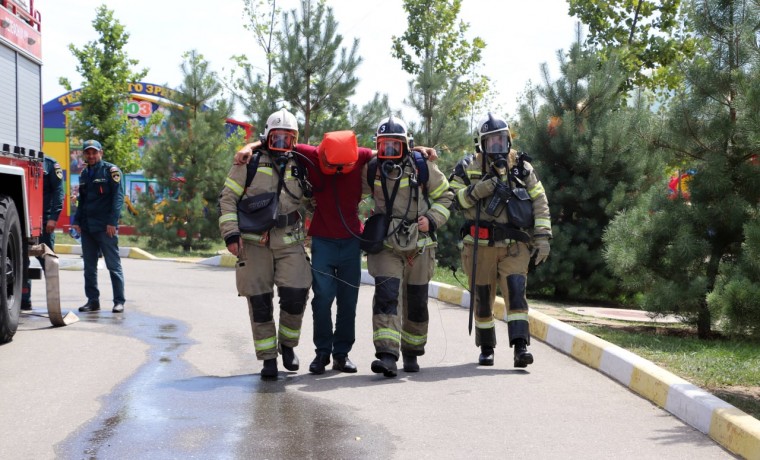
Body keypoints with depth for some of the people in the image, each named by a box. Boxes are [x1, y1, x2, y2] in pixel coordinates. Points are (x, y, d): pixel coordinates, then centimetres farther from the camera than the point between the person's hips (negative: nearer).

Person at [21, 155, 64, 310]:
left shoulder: (50, 164, 2)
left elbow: (58, 192, -4)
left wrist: (53, 217, -14)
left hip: (43, 221, -4)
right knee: (22, 261, 4)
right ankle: (24, 301, 9)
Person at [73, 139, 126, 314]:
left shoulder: (111, 171, -2)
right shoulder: (84, 174, 17)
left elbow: (118, 197, -9)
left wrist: (112, 222, -16)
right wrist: (77, 221, 11)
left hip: (105, 227, -6)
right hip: (86, 227, 6)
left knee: (114, 265, -2)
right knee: (89, 267, 8)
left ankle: (119, 301, 1)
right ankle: (92, 300, 14)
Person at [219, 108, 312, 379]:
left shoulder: (298, 168, 13)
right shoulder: (251, 163, 2)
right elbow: (227, 198, 1)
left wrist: (302, 233, 16)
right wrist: (231, 233, -8)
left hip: (288, 242, 2)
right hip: (253, 242, -2)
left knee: (296, 294, -11)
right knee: (259, 301, -1)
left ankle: (287, 344, 14)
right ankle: (268, 359, 9)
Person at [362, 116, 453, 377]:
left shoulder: (423, 169, -5)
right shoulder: (372, 172, 0)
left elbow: (444, 196, 6)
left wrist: (431, 219, -10)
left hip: (419, 246, 0)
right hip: (386, 246, 0)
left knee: (416, 302, 10)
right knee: (386, 296, -18)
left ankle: (411, 353, 30)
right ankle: (387, 356, -26)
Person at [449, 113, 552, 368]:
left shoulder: (521, 167, 6)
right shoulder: (467, 168, 4)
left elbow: (540, 203, 6)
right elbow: (453, 199, -1)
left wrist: (543, 237, -1)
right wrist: (475, 191, -18)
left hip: (515, 246, 0)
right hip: (480, 246, 0)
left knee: (516, 290, -17)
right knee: (483, 297, 7)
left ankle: (520, 346, -21)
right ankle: (486, 348, 24)